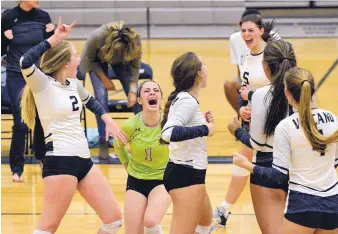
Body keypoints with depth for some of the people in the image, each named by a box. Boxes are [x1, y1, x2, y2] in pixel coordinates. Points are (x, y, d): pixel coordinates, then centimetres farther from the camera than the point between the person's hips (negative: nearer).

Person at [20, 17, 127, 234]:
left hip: (84, 160, 8)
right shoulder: (43, 84, -10)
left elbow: (89, 100, 34)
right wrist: (55, 39, -25)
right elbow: (26, 62, -31)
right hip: (60, 162, -8)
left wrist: (108, 121, 24)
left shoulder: (73, 83, 11)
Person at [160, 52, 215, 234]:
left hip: (187, 174, 11)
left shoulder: (184, 98, 10)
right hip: (186, 175, -11)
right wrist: (204, 129, -26)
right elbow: (168, 133, -33)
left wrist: (202, 122, 10)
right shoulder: (187, 101, -18)